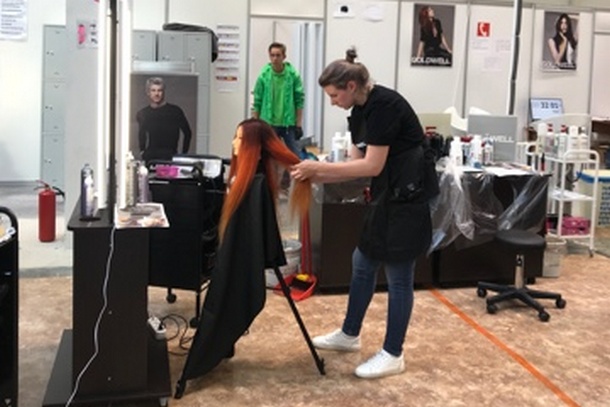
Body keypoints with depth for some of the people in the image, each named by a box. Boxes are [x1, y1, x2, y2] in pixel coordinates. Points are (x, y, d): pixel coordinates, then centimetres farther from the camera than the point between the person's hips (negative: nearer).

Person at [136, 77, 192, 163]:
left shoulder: (175, 111, -1)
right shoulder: (142, 114, 9)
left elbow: (187, 133, 7)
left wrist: (183, 155, 5)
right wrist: (142, 151, 13)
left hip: (170, 156, -3)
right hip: (149, 158, 3)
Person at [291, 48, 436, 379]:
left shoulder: (384, 105, -21)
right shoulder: (360, 112, 8)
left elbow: (372, 166, -23)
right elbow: (357, 165, 10)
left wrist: (319, 167, -18)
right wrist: (315, 177, -1)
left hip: (409, 196, -10)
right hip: (386, 195, 10)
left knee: (398, 276, 0)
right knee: (362, 264, 17)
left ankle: (393, 355, 13)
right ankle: (350, 335, 33)